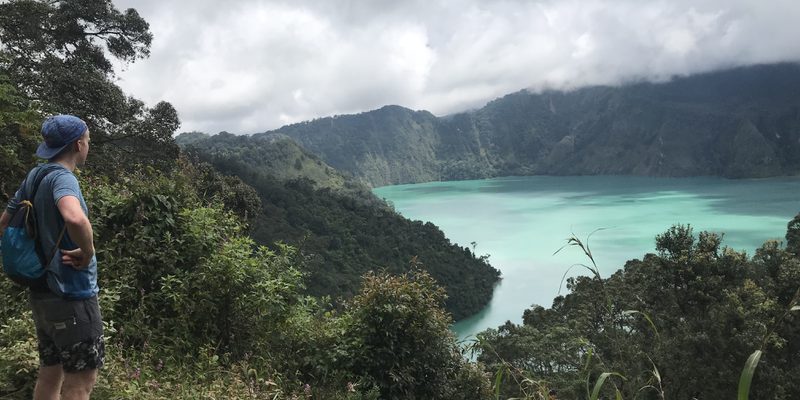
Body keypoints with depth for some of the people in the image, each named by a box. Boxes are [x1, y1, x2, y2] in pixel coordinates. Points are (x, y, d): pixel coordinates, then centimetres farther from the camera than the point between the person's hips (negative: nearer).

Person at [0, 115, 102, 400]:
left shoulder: (34, 176, 9)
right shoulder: (62, 177, -19)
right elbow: (75, 218, -41)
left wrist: (39, 251, 13)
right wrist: (87, 251, -24)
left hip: (42, 291, 9)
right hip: (71, 294, -9)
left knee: (50, 374, 19)